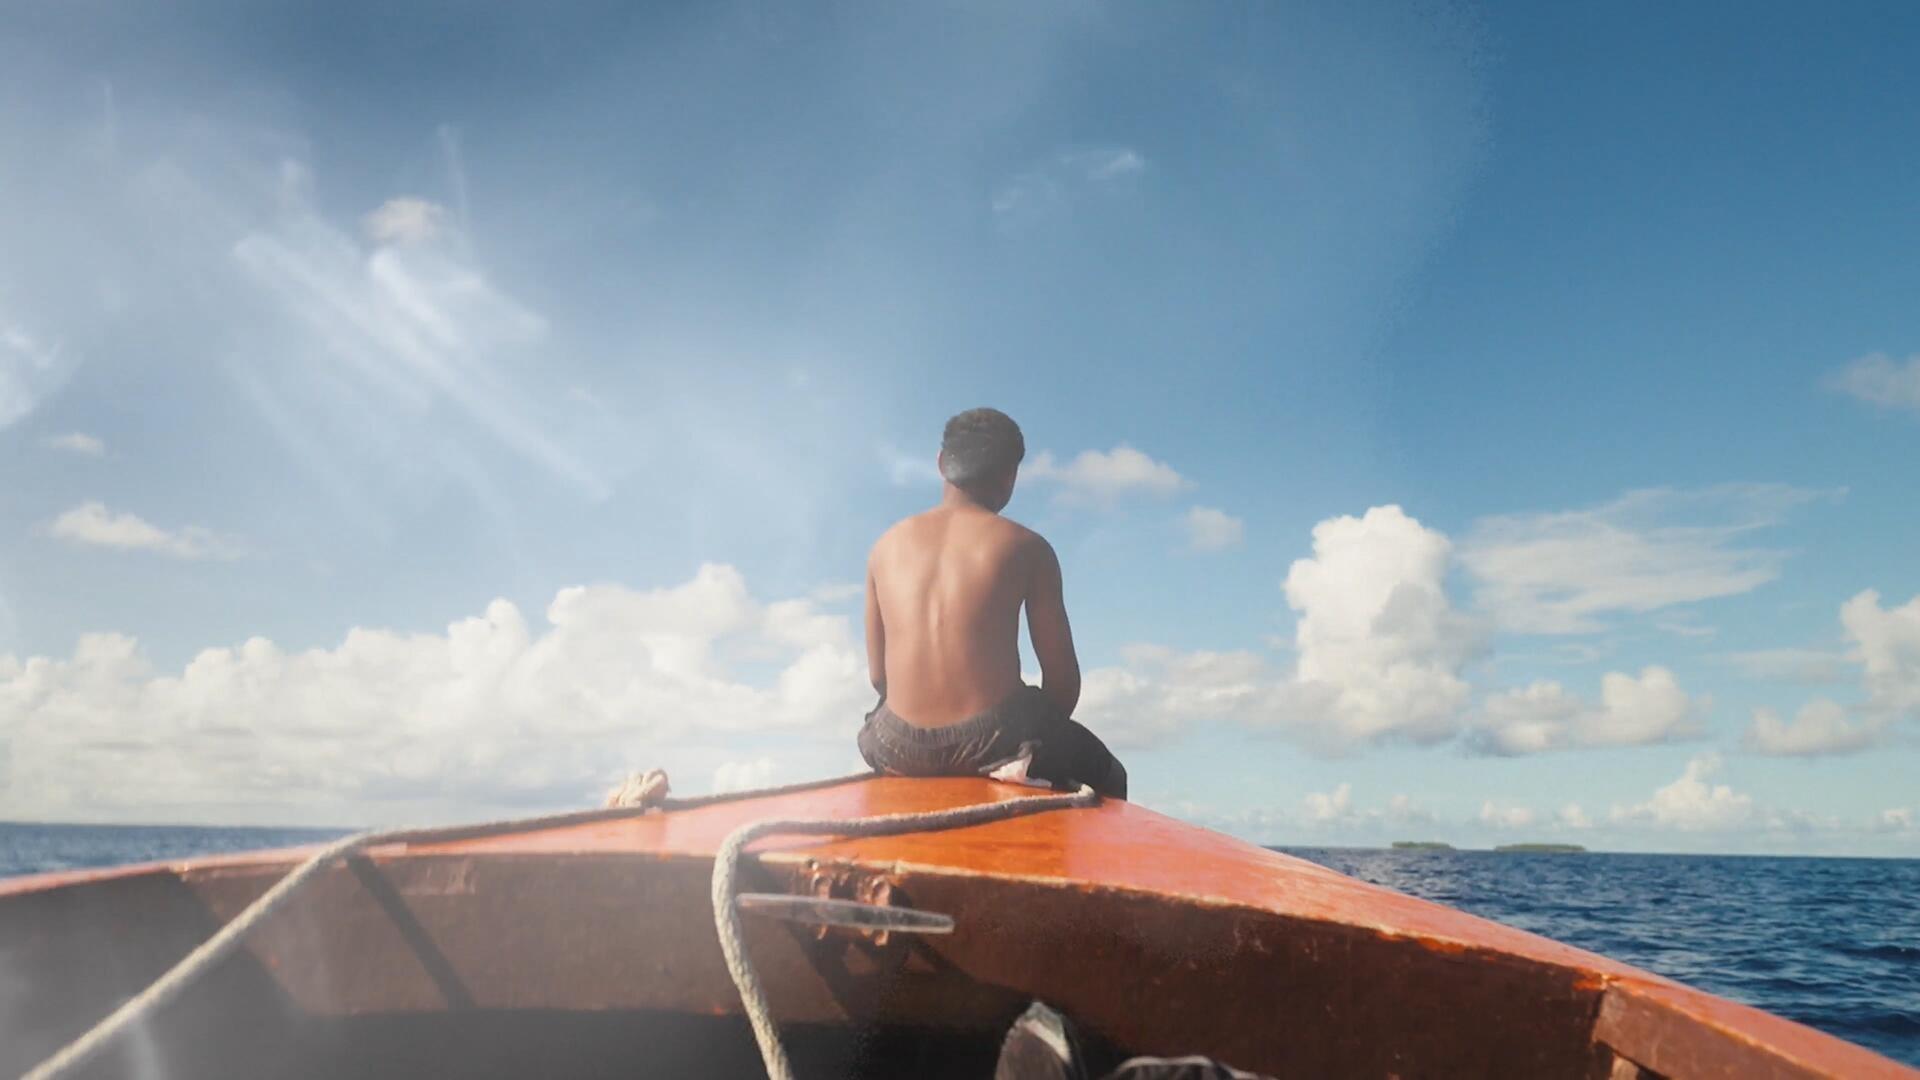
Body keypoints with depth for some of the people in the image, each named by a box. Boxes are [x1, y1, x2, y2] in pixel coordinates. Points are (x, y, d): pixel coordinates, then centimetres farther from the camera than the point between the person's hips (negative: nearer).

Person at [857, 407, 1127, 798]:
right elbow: (1062, 678, -2)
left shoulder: (888, 545, 6)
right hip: (992, 742, -3)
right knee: (1107, 772, 25)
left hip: (899, 750, 3)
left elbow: (878, 674, 9)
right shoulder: (1024, 547, -4)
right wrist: (1041, 737, 16)